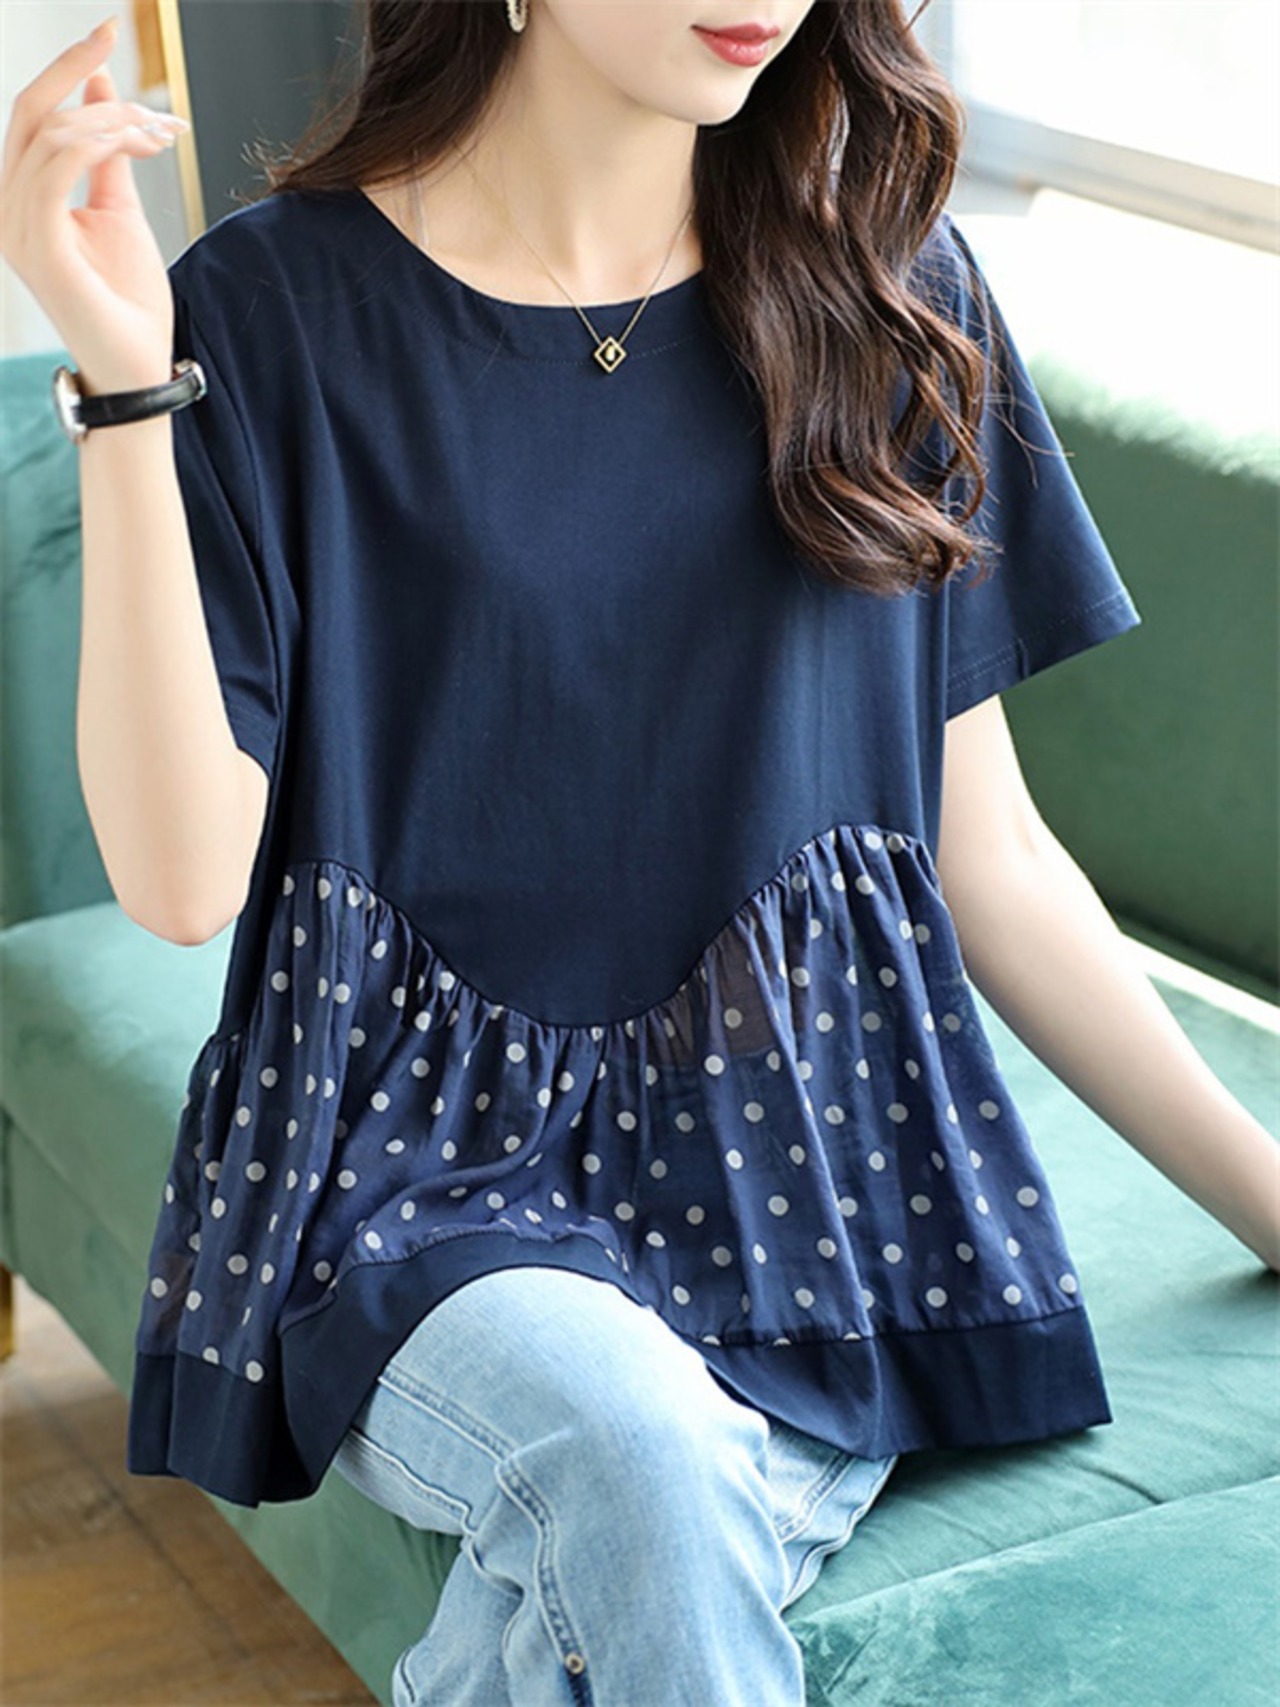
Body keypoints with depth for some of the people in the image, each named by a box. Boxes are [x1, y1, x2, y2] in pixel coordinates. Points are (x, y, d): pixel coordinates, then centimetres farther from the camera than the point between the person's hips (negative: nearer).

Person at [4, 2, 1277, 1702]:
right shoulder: (278, 307, -3)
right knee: (640, 1458, -32)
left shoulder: (885, 289, 7)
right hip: (425, 1162, -1)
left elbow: (987, 849, 10)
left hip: (805, 1152, 2)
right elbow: (182, 876, -11)